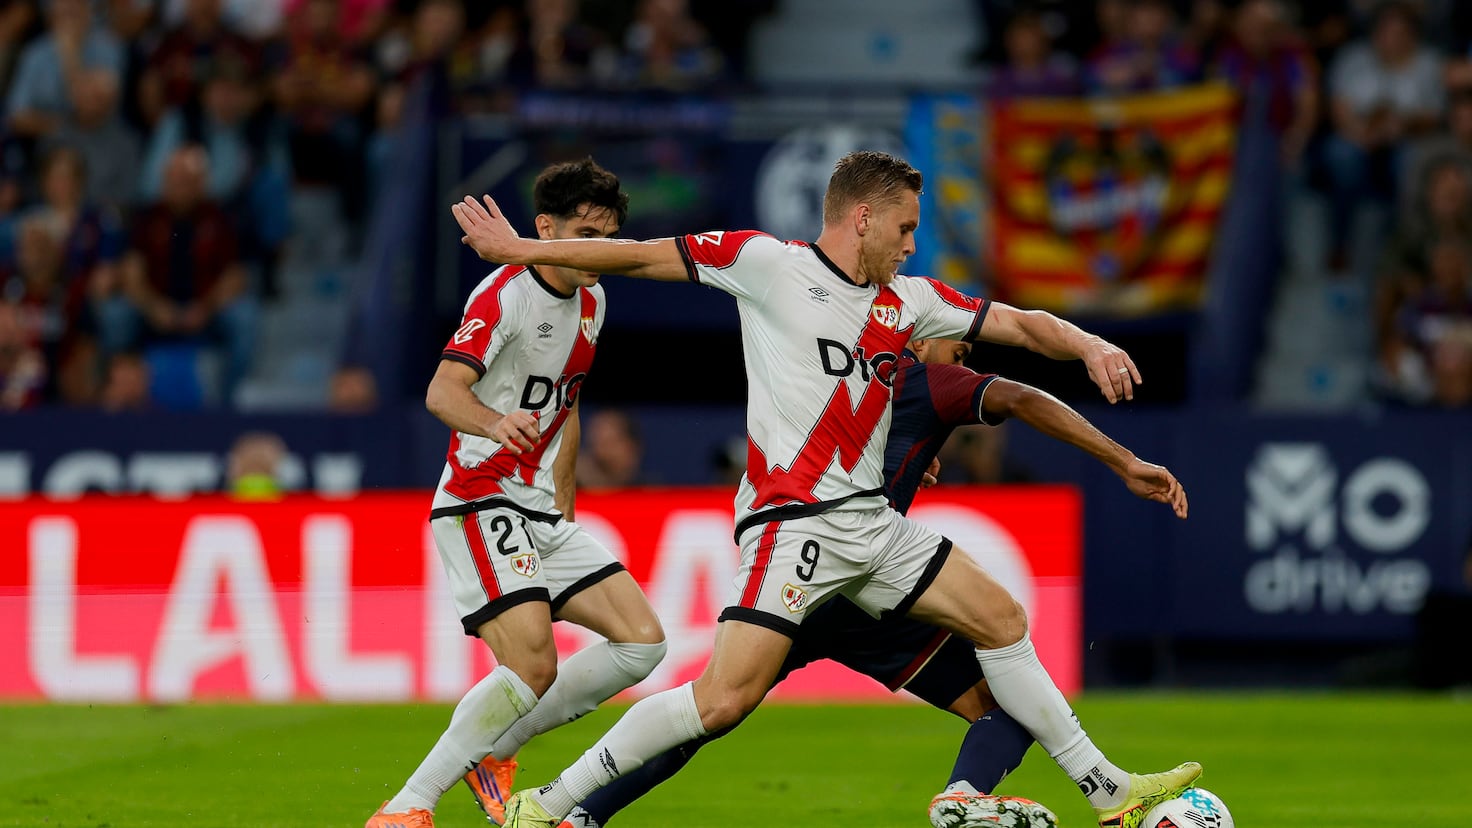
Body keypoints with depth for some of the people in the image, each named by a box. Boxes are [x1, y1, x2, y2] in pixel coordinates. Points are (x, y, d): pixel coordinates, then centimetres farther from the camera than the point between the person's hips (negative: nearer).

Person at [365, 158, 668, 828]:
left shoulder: (590, 300, 13)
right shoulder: (506, 292, -14)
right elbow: (443, 392, -28)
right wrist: (494, 423, -49)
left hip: (542, 515, 9)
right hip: (481, 502, -9)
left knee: (642, 641, 0)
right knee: (533, 667, -24)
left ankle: (493, 750, 9)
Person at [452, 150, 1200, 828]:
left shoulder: (909, 300, 14)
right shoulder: (767, 263, -3)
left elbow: (1019, 324, 16)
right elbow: (646, 257, 0)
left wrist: (1088, 346, -4)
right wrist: (523, 251, -2)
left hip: (871, 521, 7)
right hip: (792, 516, -7)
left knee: (1000, 618, 8)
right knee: (728, 696, -19)